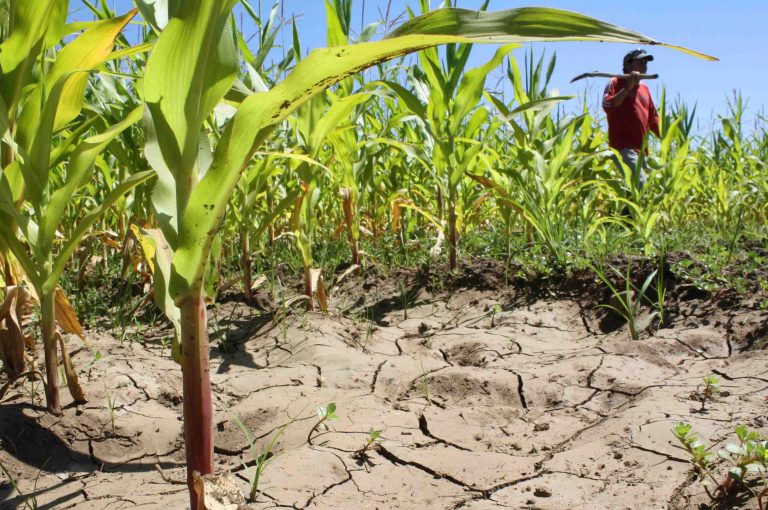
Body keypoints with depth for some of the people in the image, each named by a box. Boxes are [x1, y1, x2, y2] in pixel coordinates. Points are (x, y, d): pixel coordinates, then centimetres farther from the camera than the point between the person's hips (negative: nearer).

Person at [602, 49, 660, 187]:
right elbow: (607, 106, -14)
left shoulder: (644, 88, 23)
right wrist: (628, 87, -15)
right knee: (640, 182, -22)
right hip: (623, 146, -7)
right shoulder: (617, 83, 3)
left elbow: (653, 119, 25)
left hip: (641, 148, 8)